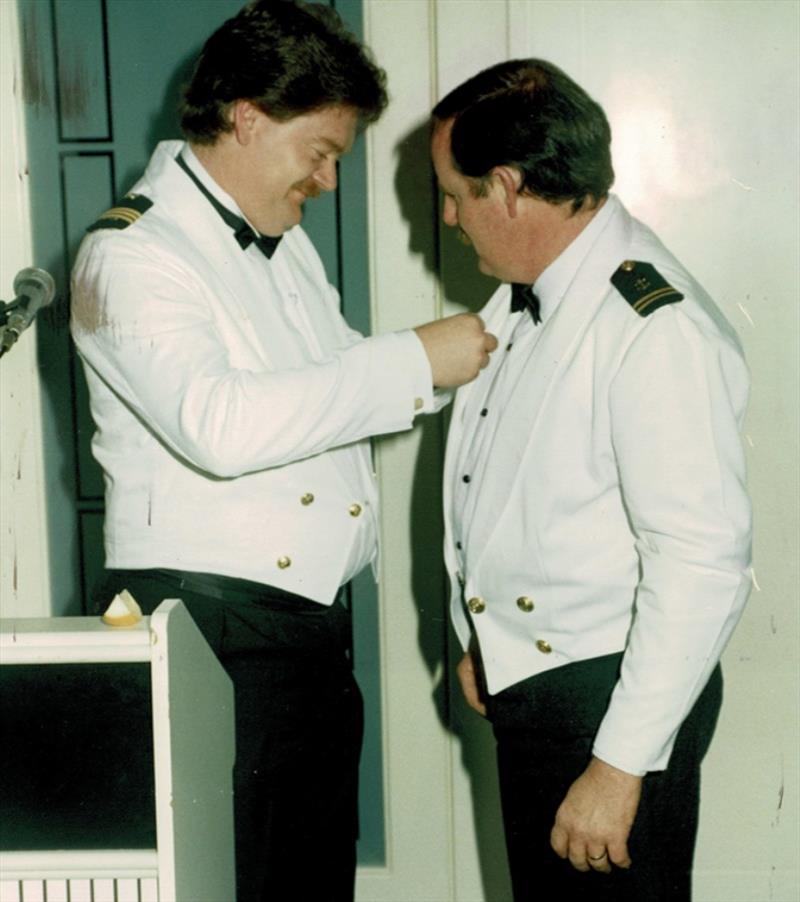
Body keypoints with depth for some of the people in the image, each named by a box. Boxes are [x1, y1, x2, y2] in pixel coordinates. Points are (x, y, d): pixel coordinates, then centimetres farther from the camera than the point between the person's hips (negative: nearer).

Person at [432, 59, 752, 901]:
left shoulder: (657, 329, -24)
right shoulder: (527, 297, 6)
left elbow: (703, 564, -27)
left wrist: (621, 767, -24)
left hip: (610, 695, -9)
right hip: (526, 678, 9)